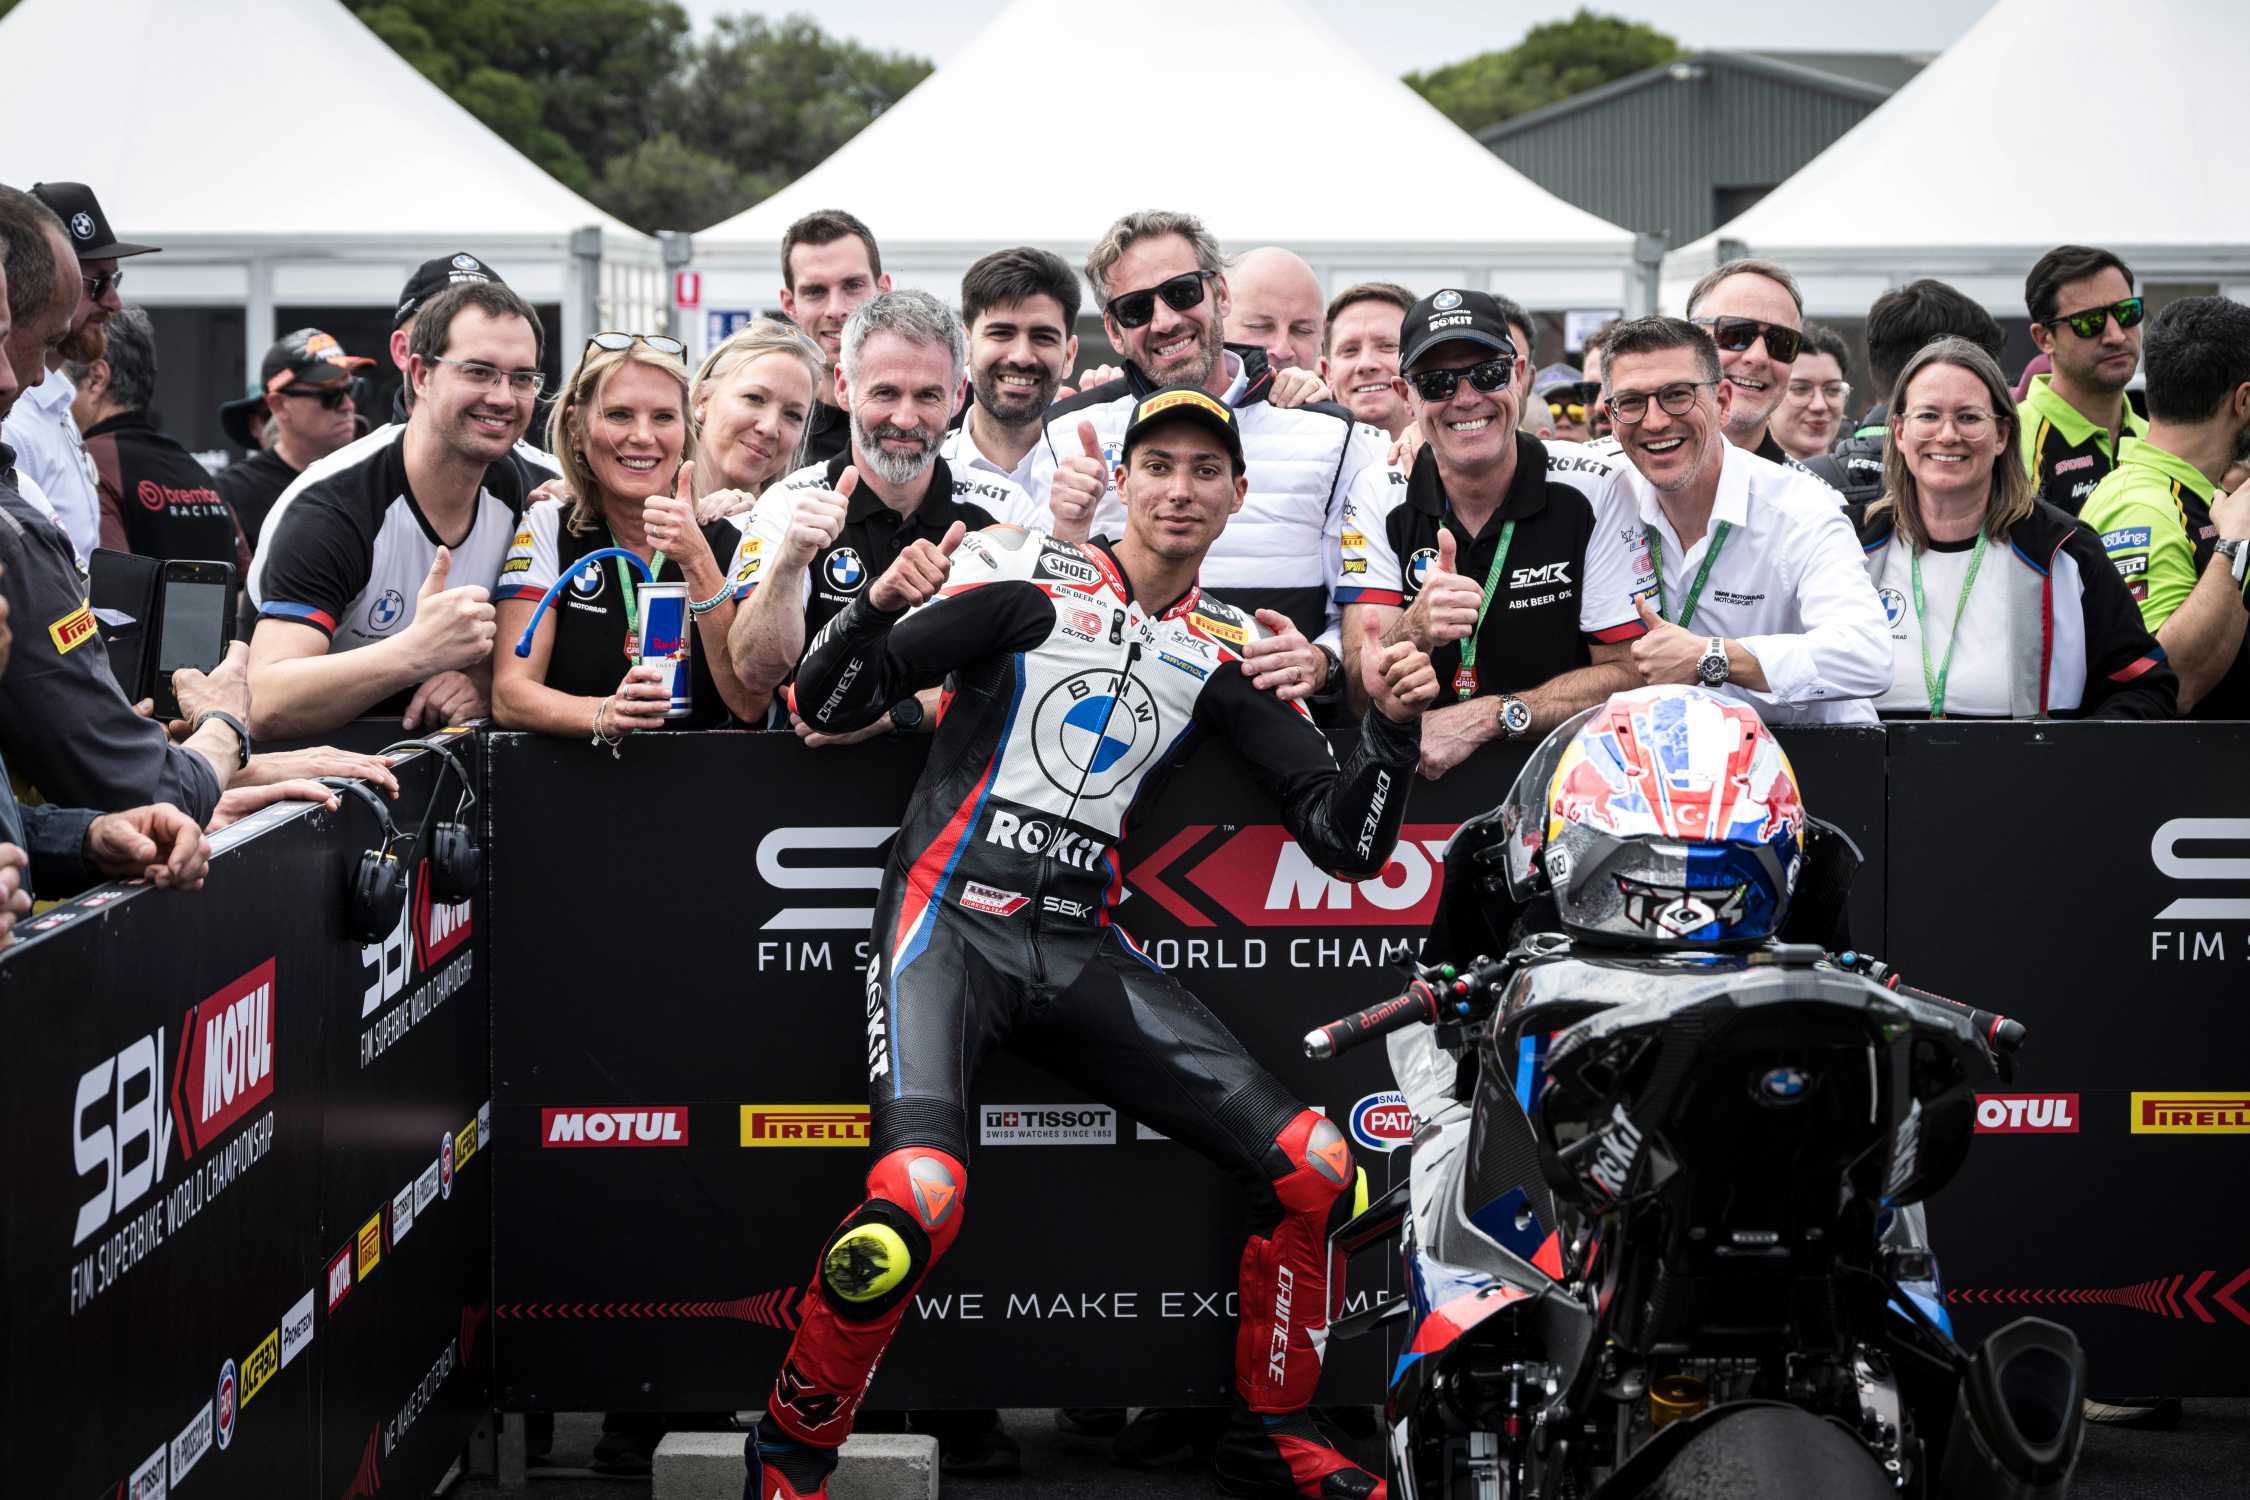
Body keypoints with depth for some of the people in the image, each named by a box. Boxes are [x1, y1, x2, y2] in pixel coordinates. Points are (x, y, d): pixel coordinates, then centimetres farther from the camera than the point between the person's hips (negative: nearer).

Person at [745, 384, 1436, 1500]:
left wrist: (1390, 726, -8)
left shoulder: (1227, 654, 12)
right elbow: (826, 705, -5)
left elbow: (1346, 840, 10)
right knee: (920, 1192, -30)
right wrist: (882, 604, -25)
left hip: (1081, 948, 5)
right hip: (950, 920, -5)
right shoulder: (1024, 577, -1)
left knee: (1313, 1165, -3)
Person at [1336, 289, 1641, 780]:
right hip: (1414, 774, 1)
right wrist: (1416, 631, -25)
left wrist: (1487, 716, -13)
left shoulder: (1592, 491, 1)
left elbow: (1628, 673, -1)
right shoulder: (1380, 497, 6)